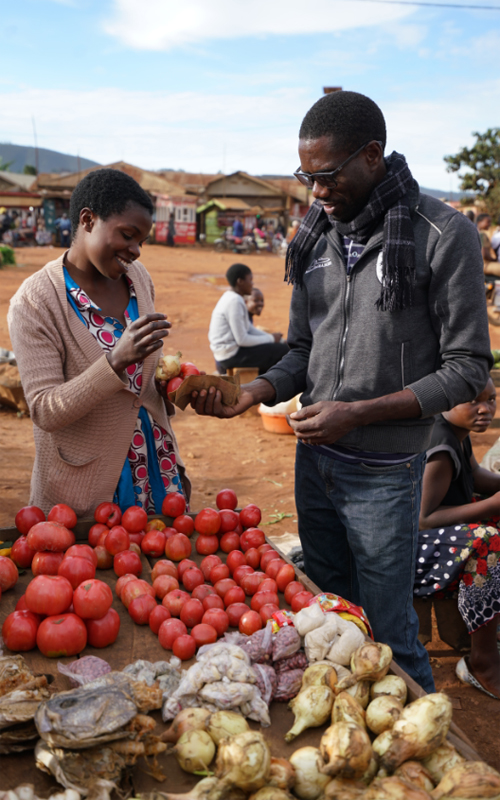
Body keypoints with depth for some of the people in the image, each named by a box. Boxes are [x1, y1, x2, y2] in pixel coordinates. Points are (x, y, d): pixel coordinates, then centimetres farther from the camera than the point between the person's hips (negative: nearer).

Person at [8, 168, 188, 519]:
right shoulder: (34, 302, -17)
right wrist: (116, 362, -33)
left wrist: (174, 463, 15)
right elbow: (45, 412, -20)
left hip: (152, 460, 6)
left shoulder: (138, 277, 2)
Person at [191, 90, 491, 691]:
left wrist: (358, 413, -20)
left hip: (384, 473, -6)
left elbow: (467, 369, -13)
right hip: (314, 460, 6)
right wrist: (254, 392, -10)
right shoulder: (316, 237, 5)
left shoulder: (444, 235, -13)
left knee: (388, 636, 6)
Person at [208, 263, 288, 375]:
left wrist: (273, 338, 7)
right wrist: (271, 338, -10)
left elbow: (250, 329, 18)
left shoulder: (230, 298, 13)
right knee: (284, 351, -12)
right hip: (232, 355, -11)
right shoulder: (234, 302, -19)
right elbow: (242, 340, -21)